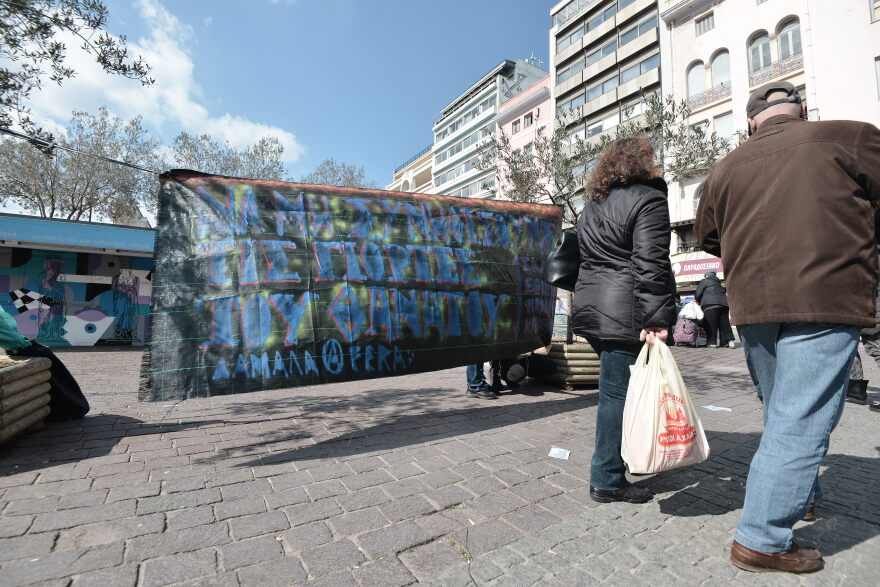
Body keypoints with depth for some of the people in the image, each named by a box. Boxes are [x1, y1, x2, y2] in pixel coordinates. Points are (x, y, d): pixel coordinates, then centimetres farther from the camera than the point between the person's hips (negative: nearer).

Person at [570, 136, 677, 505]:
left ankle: (609, 468, 34)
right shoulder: (648, 198, -5)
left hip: (591, 308, 9)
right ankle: (607, 481, 11)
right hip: (623, 313, -9)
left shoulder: (591, 206, 21)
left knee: (613, 388, 20)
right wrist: (657, 318, -18)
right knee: (617, 393, -1)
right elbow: (651, 264, -16)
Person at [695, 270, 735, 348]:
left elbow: (697, 294, 5)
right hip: (723, 304, 6)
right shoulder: (718, 283, 30)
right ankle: (730, 340, 3)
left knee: (711, 325, -4)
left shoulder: (704, 281, 10)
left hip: (710, 305, -6)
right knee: (724, 324, 9)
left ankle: (712, 342, -4)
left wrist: (699, 302, 24)